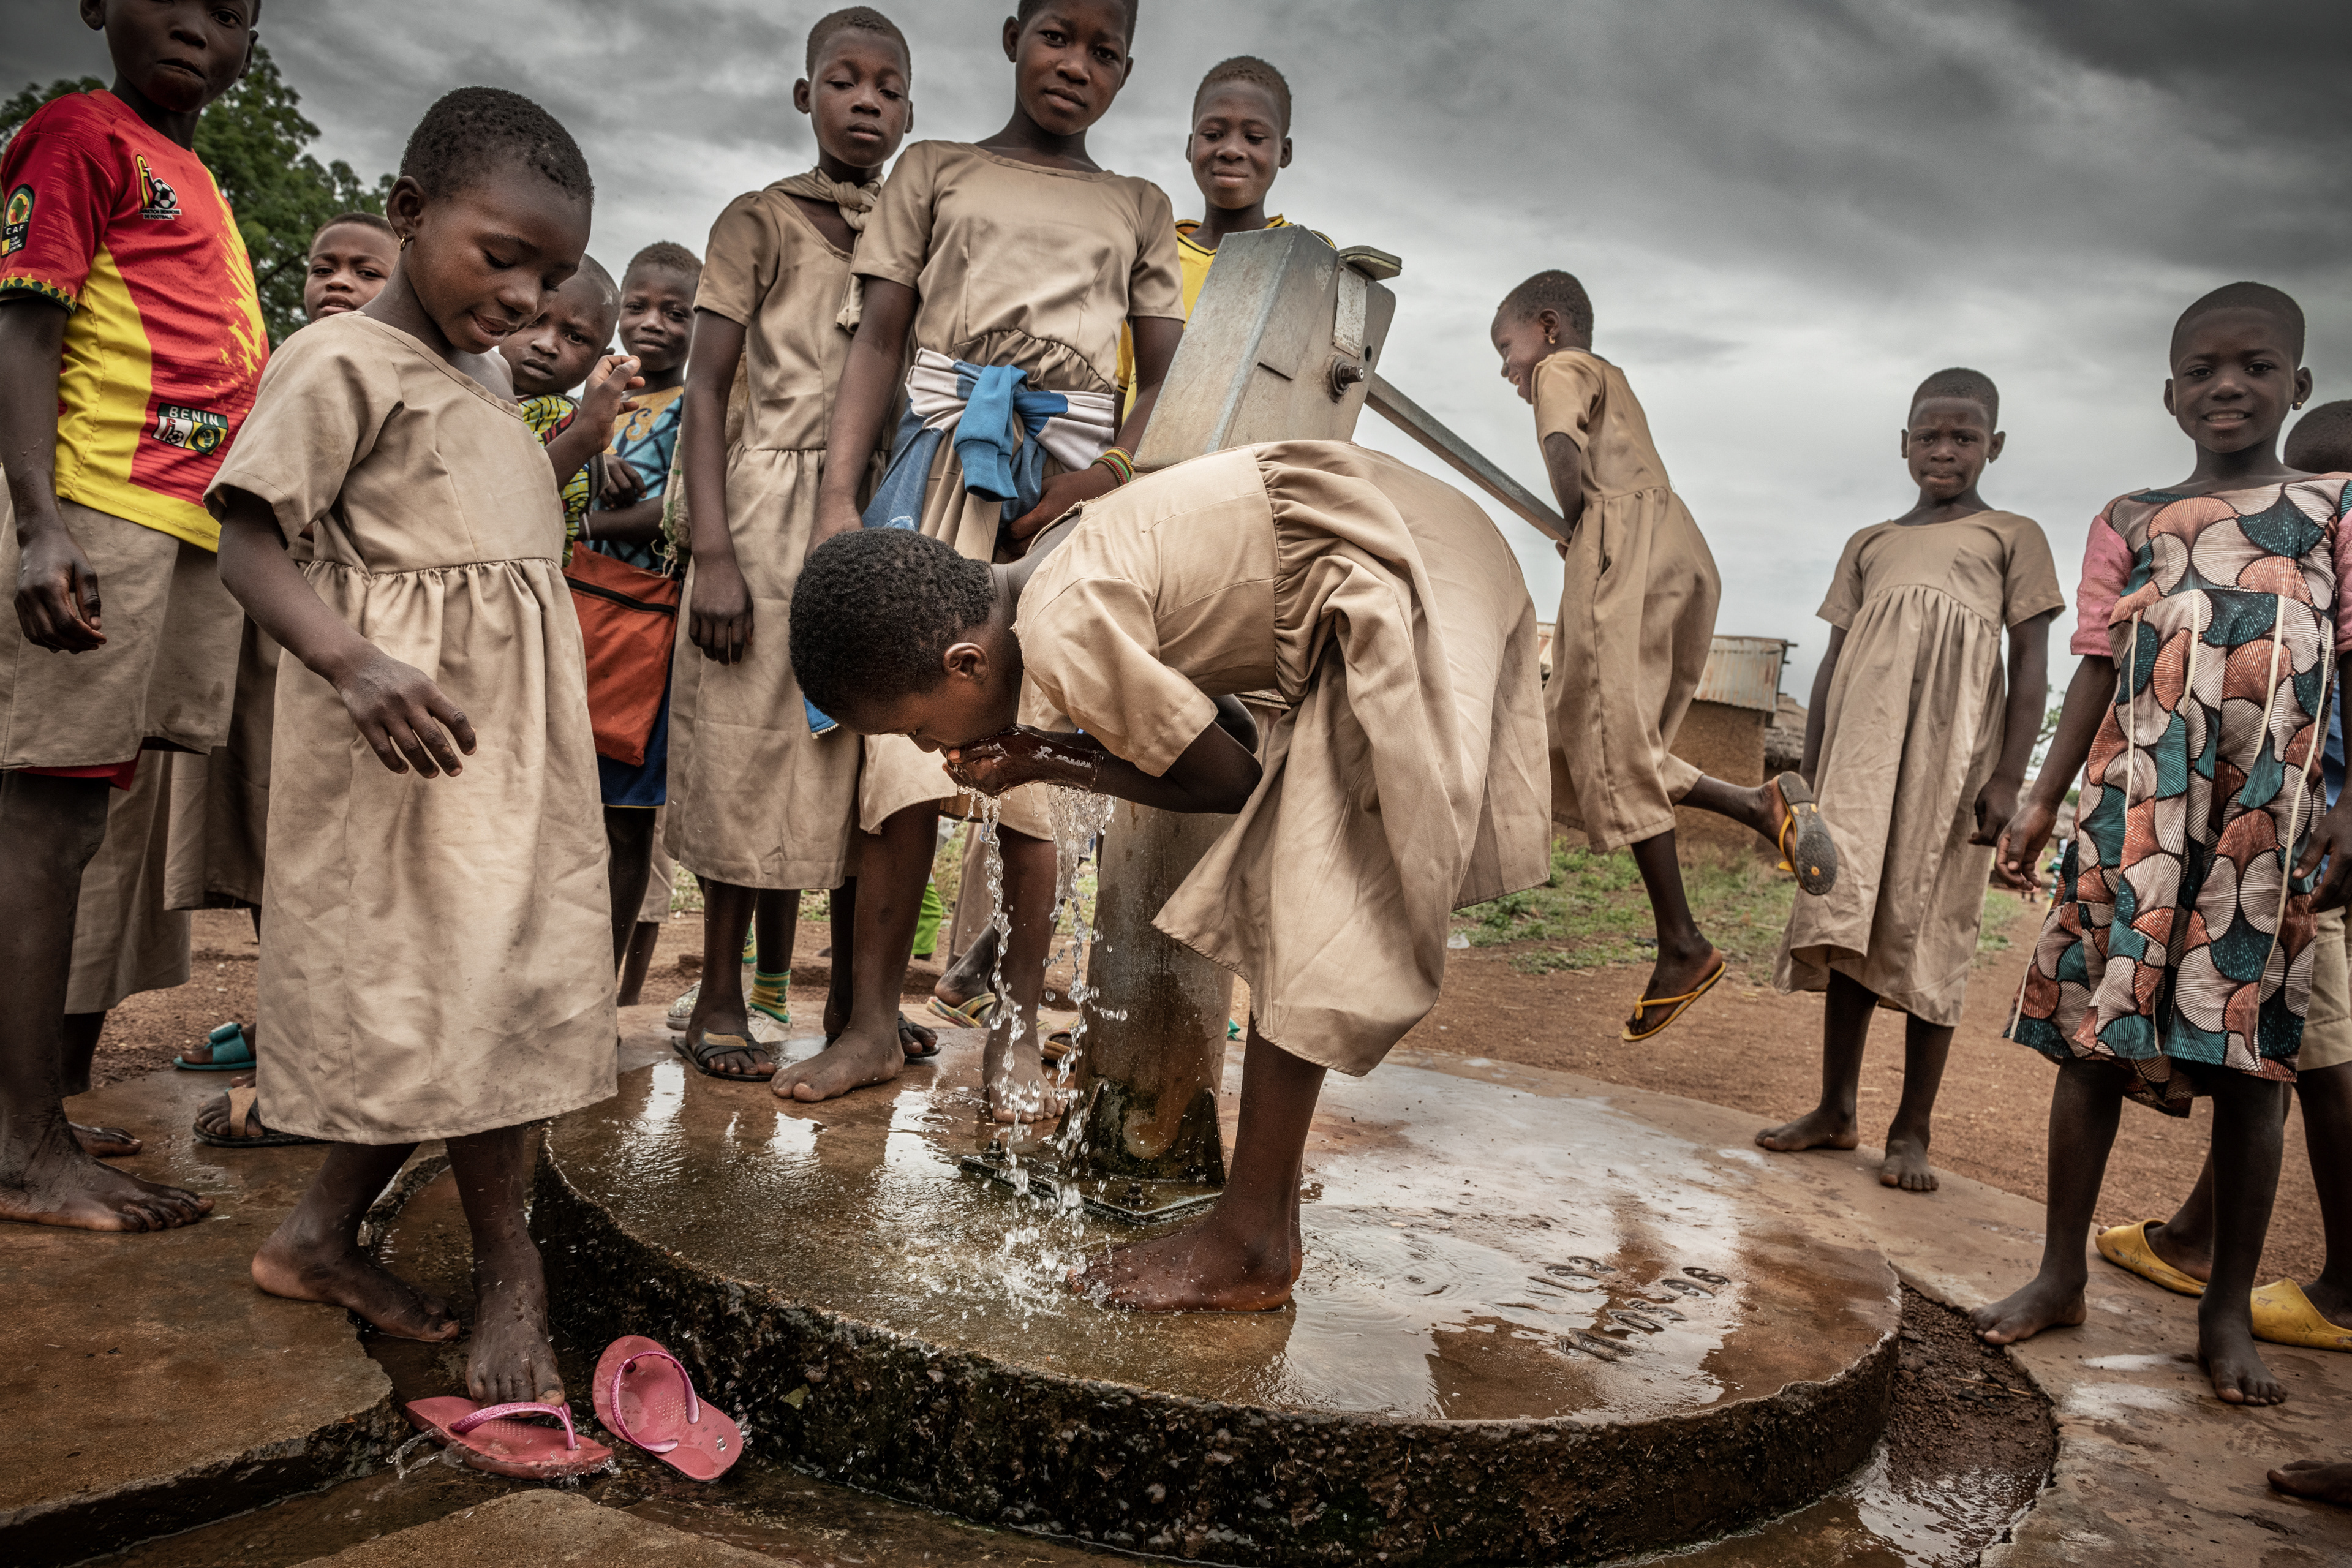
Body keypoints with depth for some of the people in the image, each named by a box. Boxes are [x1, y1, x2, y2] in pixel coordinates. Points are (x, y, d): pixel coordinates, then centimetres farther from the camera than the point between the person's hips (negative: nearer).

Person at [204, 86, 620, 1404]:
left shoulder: (487, 376, 19)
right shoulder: (343, 363, -9)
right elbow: (250, 544, -18)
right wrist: (356, 664, -31)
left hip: (518, 721, 9)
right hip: (414, 711, -9)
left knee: (496, 985, 10)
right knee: (468, 985, -6)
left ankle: (324, 1232, 23)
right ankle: (512, 1273, 7)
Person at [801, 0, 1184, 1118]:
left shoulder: (1139, 210, 19)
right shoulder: (934, 173, 17)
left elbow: (1167, 379, 10)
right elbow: (879, 339, 8)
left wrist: (1106, 479, -10)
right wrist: (837, 496, -5)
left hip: (1074, 490, 1)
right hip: (944, 465, -1)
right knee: (903, 726, -10)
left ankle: (1019, 1027, 3)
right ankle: (873, 1021, -2)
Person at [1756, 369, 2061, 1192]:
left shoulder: (2013, 537, 11)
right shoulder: (1870, 544, 20)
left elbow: (2031, 666, 4)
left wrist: (2008, 777, -7)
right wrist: (1810, 771, 8)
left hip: (1952, 757, -3)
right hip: (1862, 754, 3)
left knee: (1929, 934, -3)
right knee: (1846, 923, 1)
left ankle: (1912, 1130, 4)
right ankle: (1835, 1109, 11)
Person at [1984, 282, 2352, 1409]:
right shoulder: (2129, 523, 13)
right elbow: (2097, 674, 10)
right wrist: (2042, 801, 2)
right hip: (2132, 813, 1)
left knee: (2251, 1058, 2)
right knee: (2095, 1032, 2)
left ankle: (2228, 1312, 12)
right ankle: (2061, 1275, 13)